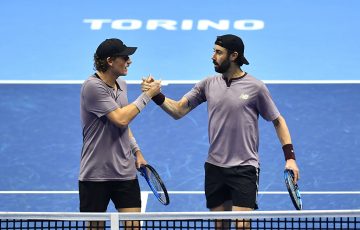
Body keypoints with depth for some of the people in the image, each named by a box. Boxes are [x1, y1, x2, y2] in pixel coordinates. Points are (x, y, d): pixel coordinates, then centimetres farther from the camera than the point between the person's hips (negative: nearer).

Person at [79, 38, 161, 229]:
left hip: (125, 172, 6)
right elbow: (121, 119, -22)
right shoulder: (92, 86, -15)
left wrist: (136, 151, 16)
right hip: (95, 175, -6)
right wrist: (147, 95, -14)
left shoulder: (121, 85, 10)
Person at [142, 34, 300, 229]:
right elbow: (178, 111, 4)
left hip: (244, 169, -4)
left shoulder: (255, 87, -5)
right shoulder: (209, 84, 6)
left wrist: (290, 157, -4)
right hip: (215, 167, 4)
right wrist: (156, 95, -13)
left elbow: (278, 121, 4)